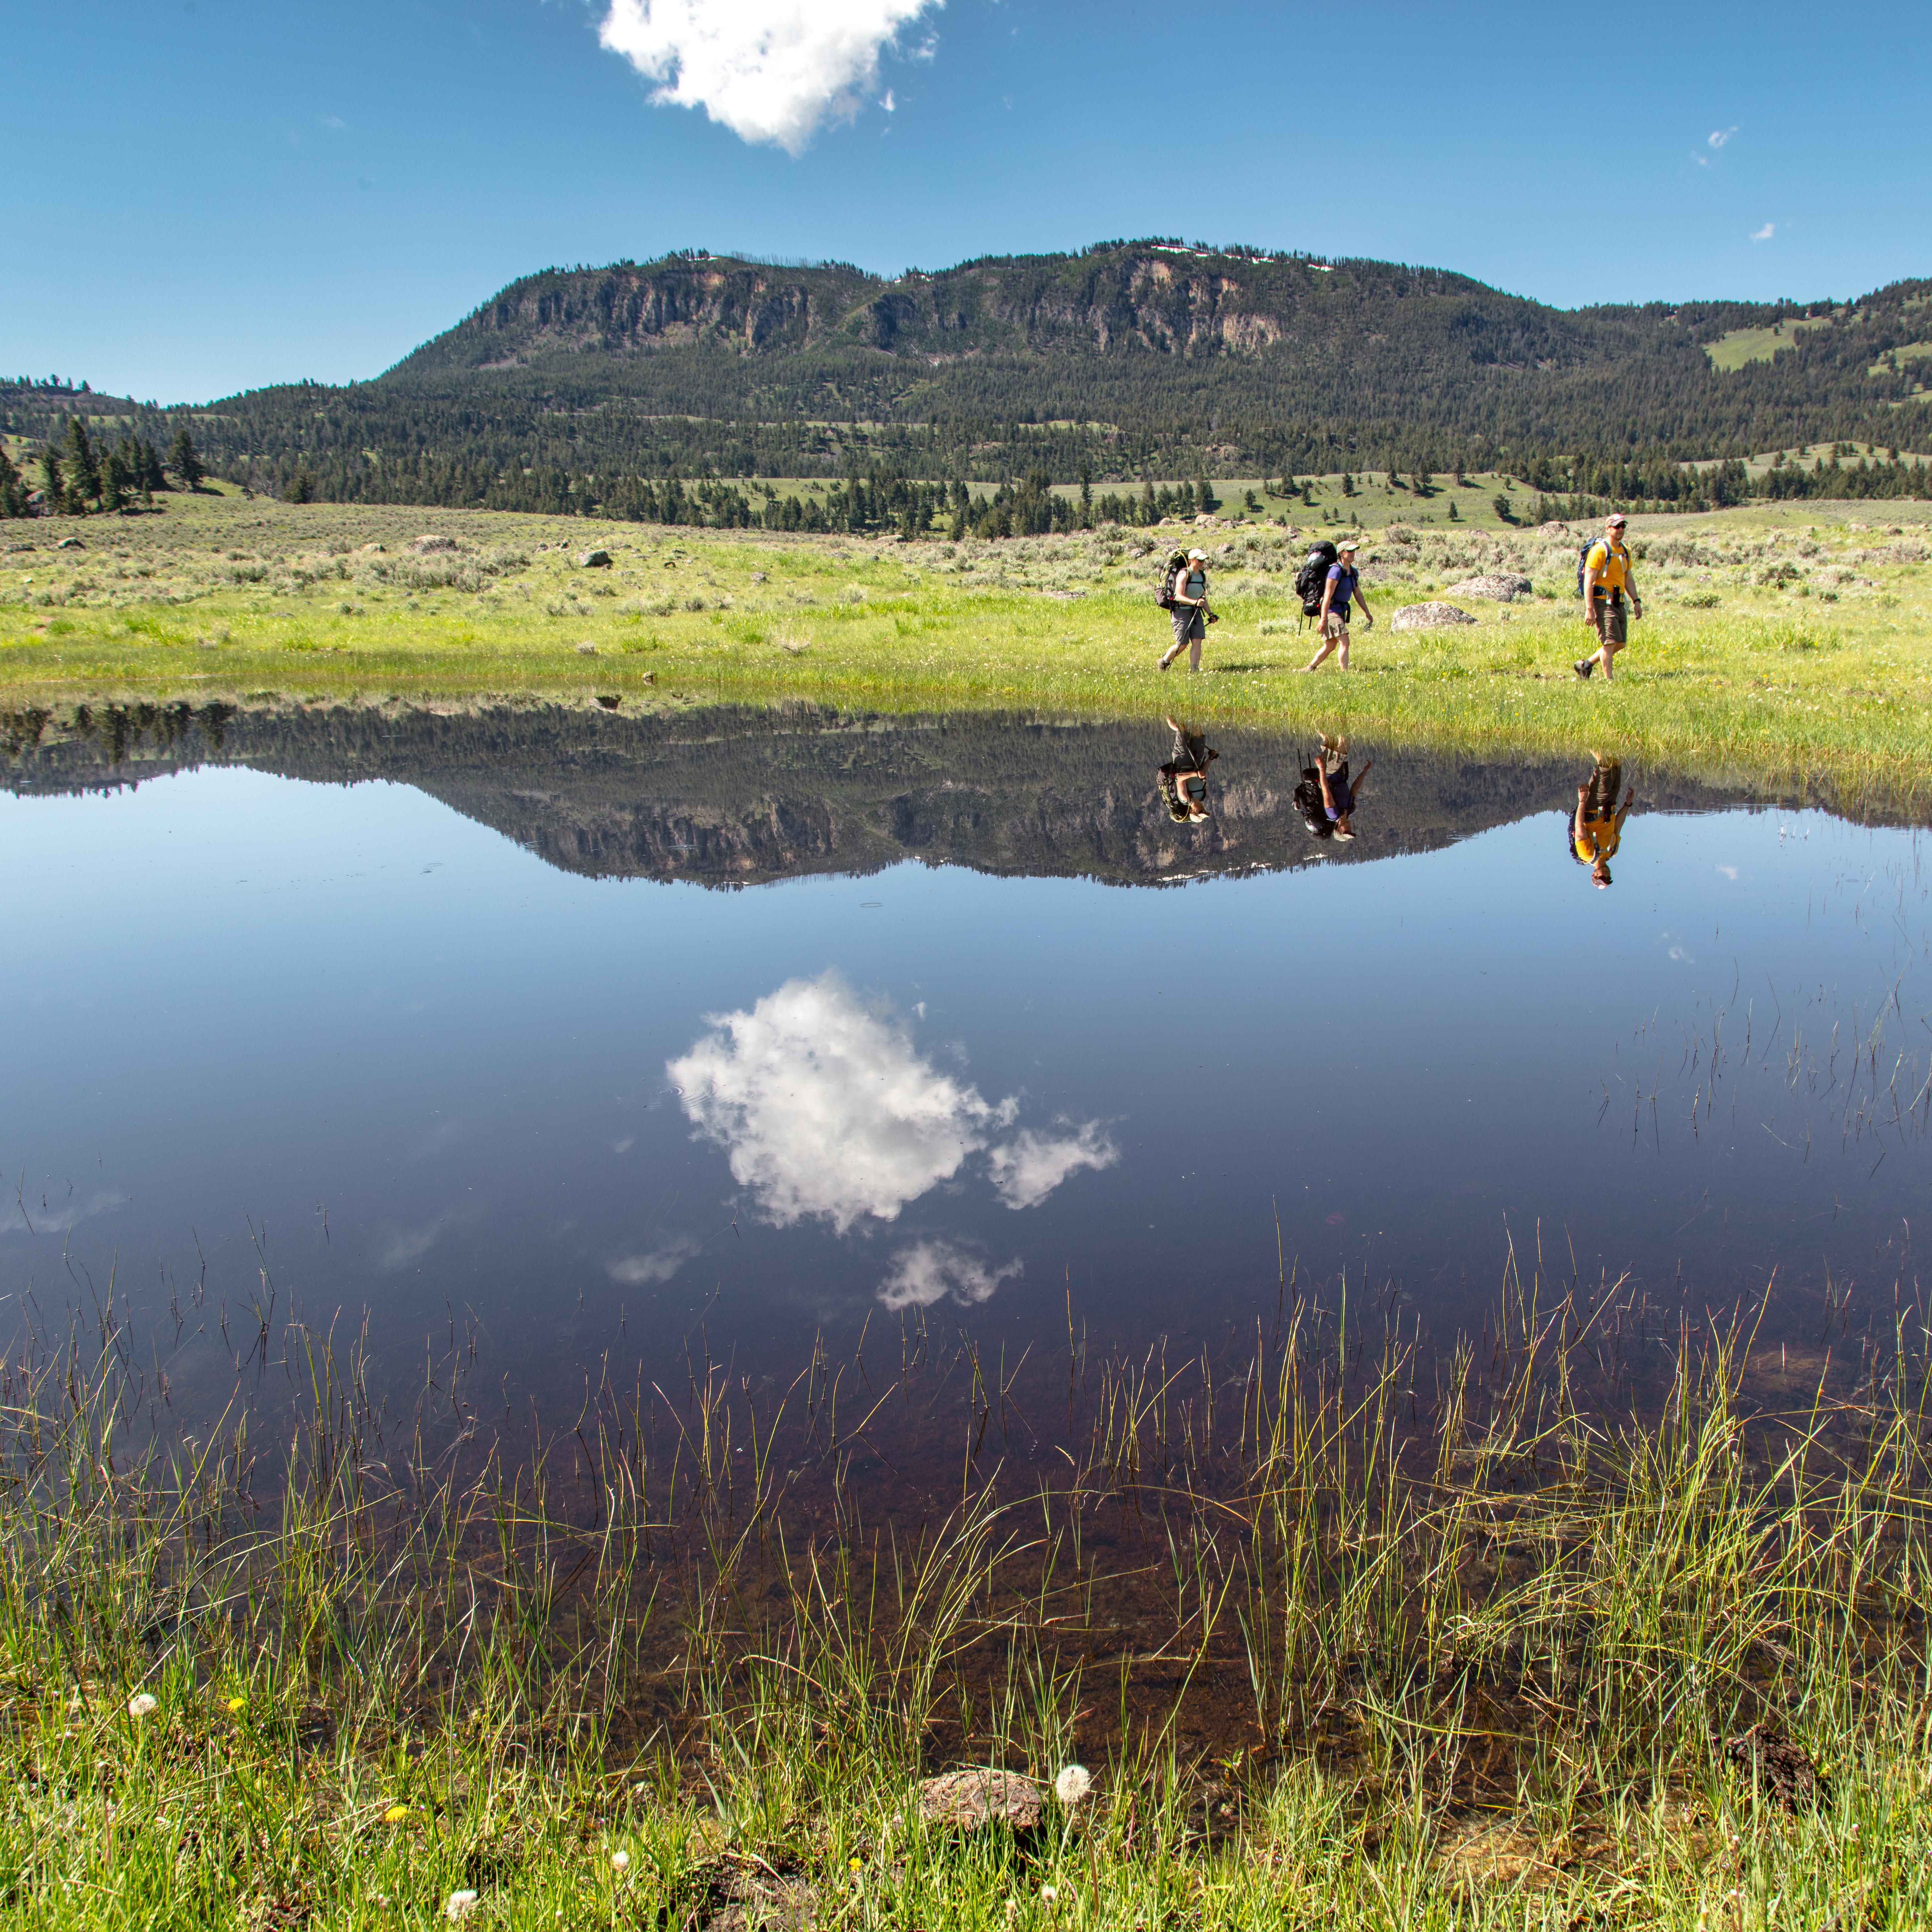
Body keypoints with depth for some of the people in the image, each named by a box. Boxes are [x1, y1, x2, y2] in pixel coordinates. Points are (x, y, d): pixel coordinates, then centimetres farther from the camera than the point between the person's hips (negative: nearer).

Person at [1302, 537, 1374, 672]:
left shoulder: (1354, 572, 8)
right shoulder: (1336, 570, -18)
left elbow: (1358, 594, 16)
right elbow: (1328, 595, -21)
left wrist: (1367, 612, 11)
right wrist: (1324, 618, -24)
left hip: (1341, 611, 9)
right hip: (1331, 611, -9)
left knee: (1330, 646, 13)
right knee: (1344, 642, -17)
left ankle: (1309, 668, 23)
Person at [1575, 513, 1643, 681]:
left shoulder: (1625, 552, 14)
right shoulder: (1600, 550, -11)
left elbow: (1628, 579, 24)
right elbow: (1588, 581, -15)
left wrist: (1636, 601, 13)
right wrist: (1589, 609, -21)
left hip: (1618, 603, 8)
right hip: (1602, 602, -8)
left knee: (1621, 643, 9)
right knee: (1610, 641, -11)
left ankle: (1586, 664, 23)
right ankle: (1609, 680, -2)